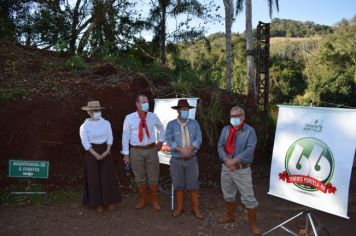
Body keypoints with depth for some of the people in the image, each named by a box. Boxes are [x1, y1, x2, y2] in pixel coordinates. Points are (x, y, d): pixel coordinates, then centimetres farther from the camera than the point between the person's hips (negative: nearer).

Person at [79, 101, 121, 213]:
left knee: (108, 177, 5)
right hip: (92, 153, -2)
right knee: (94, 178, 3)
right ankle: (98, 203, 16)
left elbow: (110, 138, 0)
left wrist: (107, 151, -13)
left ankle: (110, 201, 19)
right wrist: (95, 154, -18)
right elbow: (85, 143, -11)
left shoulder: (106, 123, 1)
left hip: (105, 151, 2)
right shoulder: (85, 126, -7)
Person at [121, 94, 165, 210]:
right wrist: (126, 153, -4)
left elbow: (161, 128, 19)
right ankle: (142, 200, 29)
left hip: (151, 149, 1)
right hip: (136, 151, -1)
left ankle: (154, 200, 26)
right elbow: (125, 136, -3)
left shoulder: (153, 116, -1)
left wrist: (161, 141, 16)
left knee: (153, 177, 9)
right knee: (139, 177, 11)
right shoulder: (129, 118, -6)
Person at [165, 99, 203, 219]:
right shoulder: (171, 124, -4)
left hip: (191, 160, 1)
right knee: (178, 185, 10)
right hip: (176, 160, 0)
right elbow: (169, 140, -12)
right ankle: (180, 207, 26)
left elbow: (198, 139, -6)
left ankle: (195, 208, 18)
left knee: (193, 185, 5)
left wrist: (189, 149, -22)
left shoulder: (194, 123, 0)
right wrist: (181, 149, -23)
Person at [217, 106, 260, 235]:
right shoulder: (225, 129, 7)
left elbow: (250, 149, -17)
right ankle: (230, 215, 40)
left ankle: (253, 223, 15)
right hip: (226, 168, 5)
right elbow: (220, 146, 0)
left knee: (248, 198, 0)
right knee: (228, 195, 19)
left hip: (242, 170, -4)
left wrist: (234, 161, -21)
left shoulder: (249, 131, -7)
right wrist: (226, 161, -16)